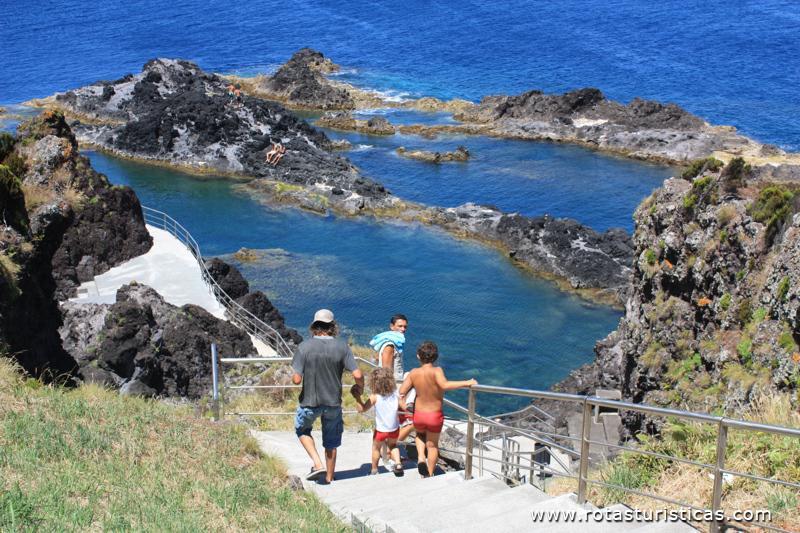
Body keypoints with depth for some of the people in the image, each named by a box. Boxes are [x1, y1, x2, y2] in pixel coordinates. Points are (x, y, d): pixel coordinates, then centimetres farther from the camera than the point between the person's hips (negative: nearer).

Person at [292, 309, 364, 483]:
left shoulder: (304, 347, -15)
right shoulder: (342, 346, -11)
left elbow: (297, 379, -17)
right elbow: (358, 375, -14)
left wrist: (294, 377, 7)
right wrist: (360, 387, 8)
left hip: (310, 401, -2)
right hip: (333, 402, 2)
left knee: (302, 430, 27)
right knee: (331, 442, 20)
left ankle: (317, 464, 12)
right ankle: (329, 477, 32)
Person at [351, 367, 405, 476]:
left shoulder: (374, 397, -20)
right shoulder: (395, 394, -10)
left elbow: (362, 409, -24)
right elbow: (404, 407, -4)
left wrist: (357, 397, -15)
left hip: (381, 429, -3)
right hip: (394, 428, 3)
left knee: (376, 448, 23)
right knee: (393, 445, 30)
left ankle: (374, 469, 33)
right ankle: (398, 463, 11)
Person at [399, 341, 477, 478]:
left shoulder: (414, 373, -12)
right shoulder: (436, 371, -22)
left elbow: (401, 392, -12)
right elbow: (444, 385, -41)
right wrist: (466, 383, -36)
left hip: (419, 415, 2)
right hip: (435, 415, -2)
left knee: (420, 435, 34)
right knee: (432, 445, 21)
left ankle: (421, 456, 10)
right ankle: (429, 475, 29)